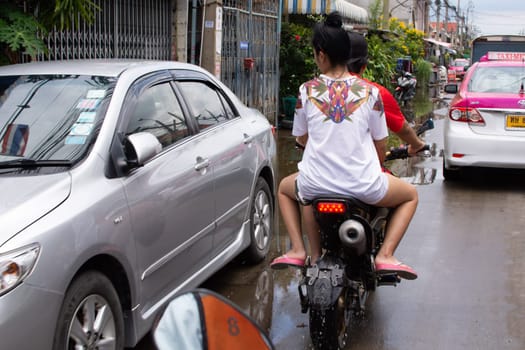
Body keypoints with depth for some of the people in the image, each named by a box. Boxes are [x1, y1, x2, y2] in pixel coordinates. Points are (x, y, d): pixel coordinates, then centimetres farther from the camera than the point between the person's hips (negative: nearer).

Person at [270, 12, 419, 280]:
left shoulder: (307, 90, -2)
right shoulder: (370, 92, -2)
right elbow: (380, 143, 6)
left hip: (317, 184, 1)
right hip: (363, 185, -1)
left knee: (285, 189, 36)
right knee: (410, 195, 27)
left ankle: (298, 250, 18)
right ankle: (385, 255, 8)